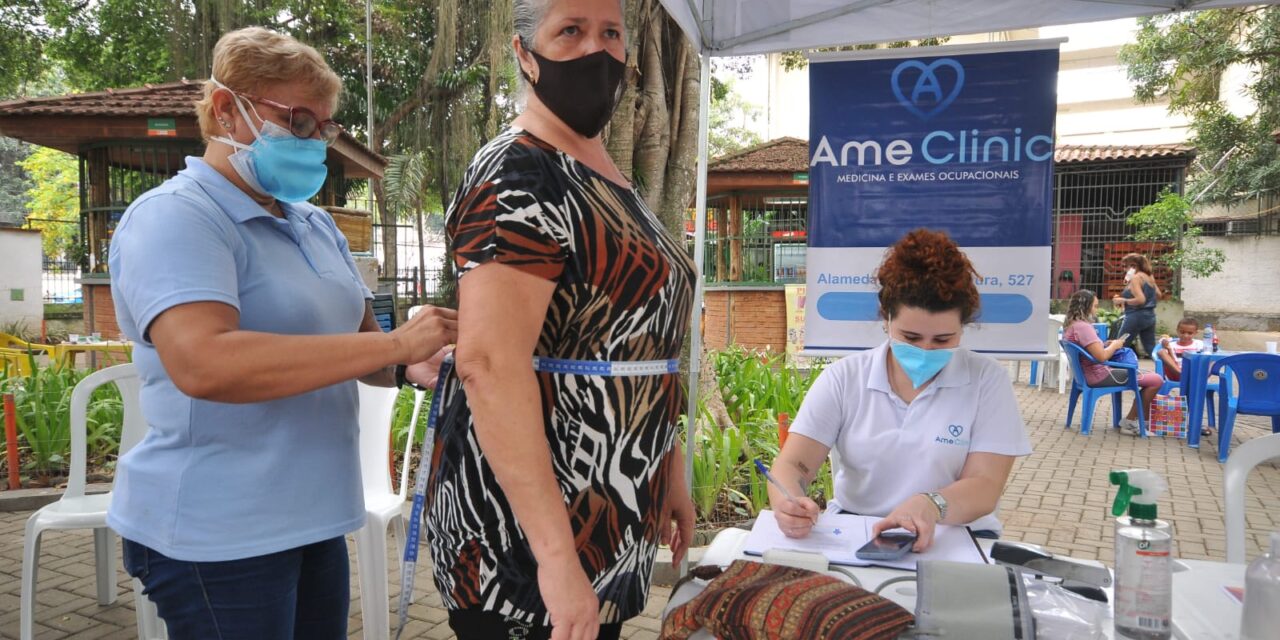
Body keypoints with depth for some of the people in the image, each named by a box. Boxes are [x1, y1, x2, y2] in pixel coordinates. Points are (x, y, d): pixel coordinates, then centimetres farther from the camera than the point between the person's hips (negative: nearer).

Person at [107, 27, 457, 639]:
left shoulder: (315, 225, 11)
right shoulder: (173, 217, -14)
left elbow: (353, 342, 16)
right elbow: (203, 365, -31)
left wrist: (412, 365, -8)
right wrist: (395, 343, -29)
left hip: (313, 519, 8)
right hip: (215, 534, -7)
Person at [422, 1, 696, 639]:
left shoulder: (609, 181, 12)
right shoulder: (517, 179, -18)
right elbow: (487, 362, -30)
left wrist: (670, 472, 18)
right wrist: (557, 554, -32)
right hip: (528, 534, -9)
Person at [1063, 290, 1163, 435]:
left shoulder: (1071, 325, 8)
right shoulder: (1083, 327, -21)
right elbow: (1101, 356, -27)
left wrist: (1106, 345, 9)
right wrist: (1114, 346, -8)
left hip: (1088, 372, 11)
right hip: (1099, 375, -11)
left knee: (1150, 376, 20)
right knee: (1156, 380, -8)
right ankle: (1130, 422, 4)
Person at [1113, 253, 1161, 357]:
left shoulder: (1136, 278, -13)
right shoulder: (1150, 277, 13)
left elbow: (1140, 299, -22)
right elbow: (1158, 295, 23)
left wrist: (1122, 300, -13)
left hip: (1136, 316, -9)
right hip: (1150, 316, 9)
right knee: (1151, 349, 10)